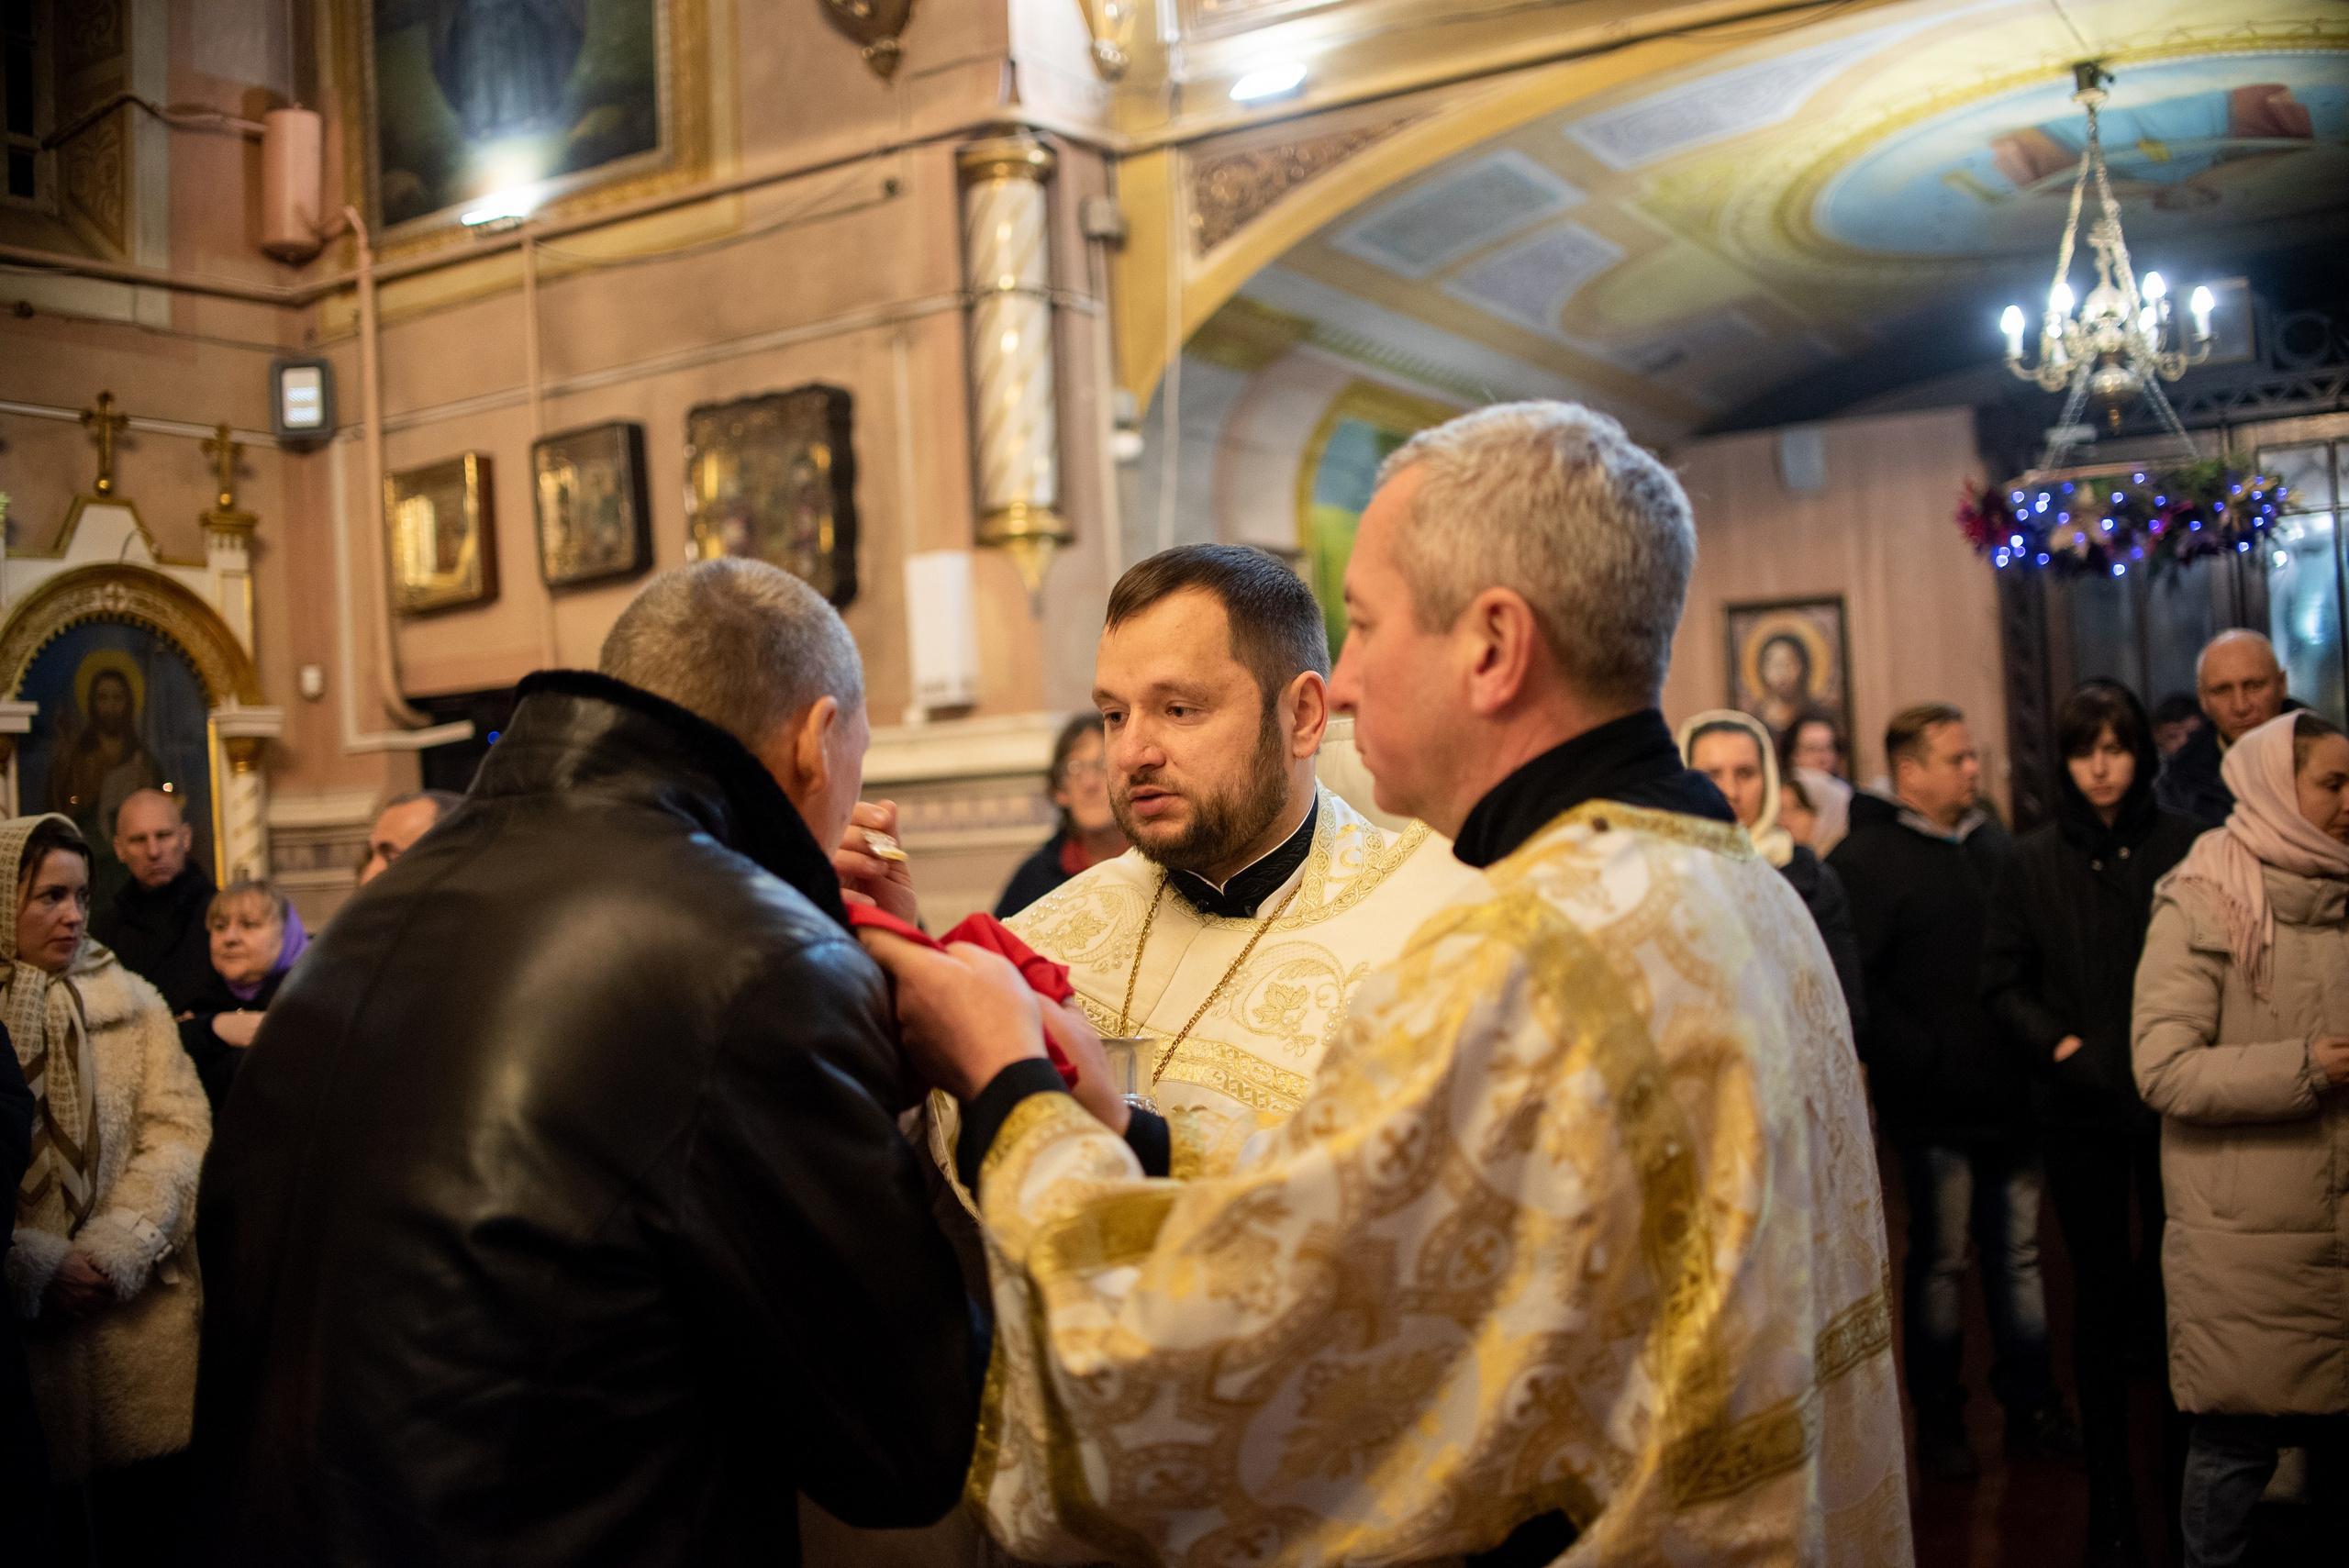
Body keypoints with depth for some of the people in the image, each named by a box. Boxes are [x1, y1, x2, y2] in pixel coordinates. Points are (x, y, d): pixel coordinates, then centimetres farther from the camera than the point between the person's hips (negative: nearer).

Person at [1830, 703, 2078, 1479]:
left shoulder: (1989, 839, 10)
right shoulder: (1865, 861, -13)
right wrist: (1917, 1059, -18)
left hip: (2009, 1095, 6)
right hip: (1934, 1107, -6)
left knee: (2018, 1256, 15)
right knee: (1940, 1263, 6)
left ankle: (2032, 1408, 28)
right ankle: (1939, 1422, 20)